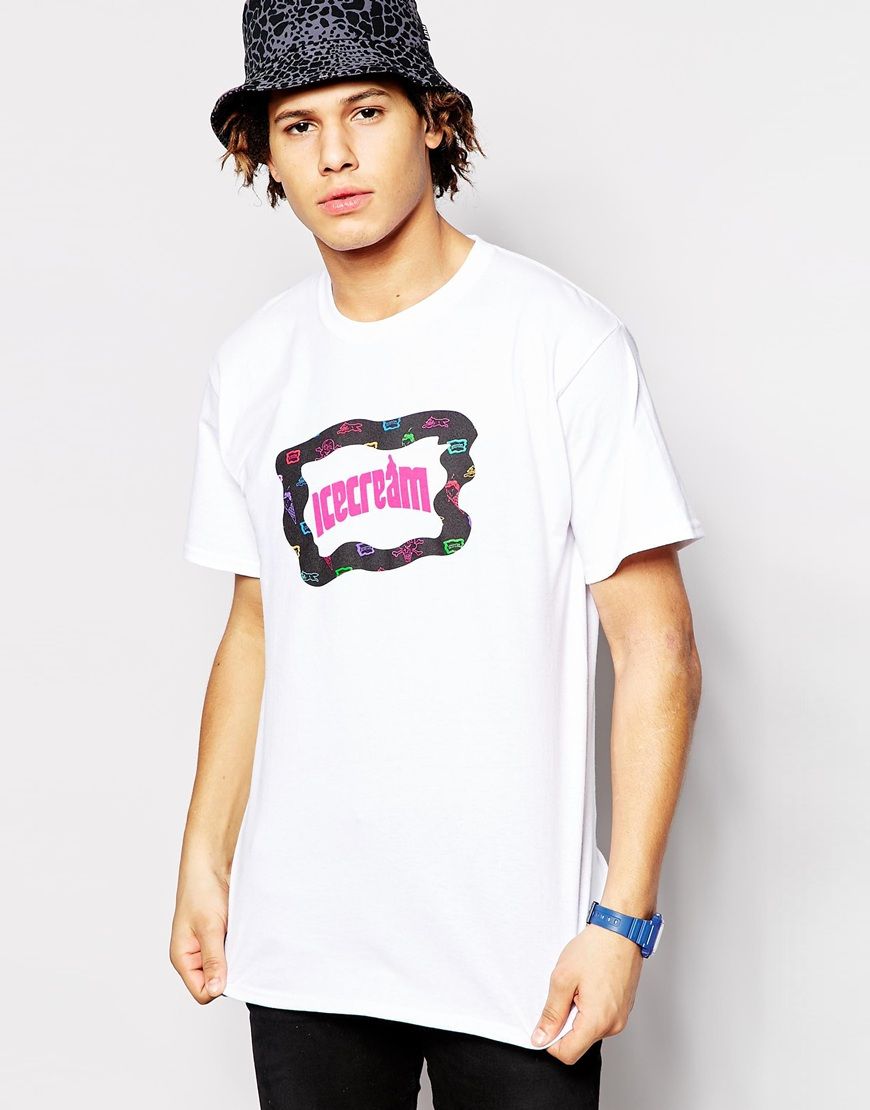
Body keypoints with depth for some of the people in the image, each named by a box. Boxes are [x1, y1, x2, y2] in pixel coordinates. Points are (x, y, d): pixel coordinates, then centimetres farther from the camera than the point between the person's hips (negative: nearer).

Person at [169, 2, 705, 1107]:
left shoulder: (559, 337, -9)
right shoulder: (250, 364, 6)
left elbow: (658, 648, -9)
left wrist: (624, 916, -13)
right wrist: (204, 863, 11)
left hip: (517, 940, -4)